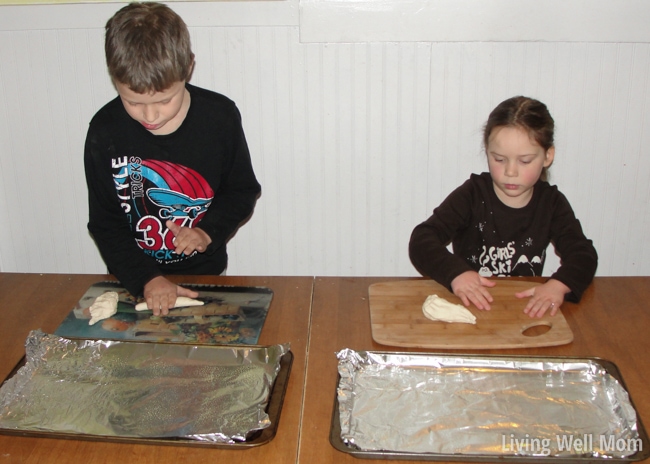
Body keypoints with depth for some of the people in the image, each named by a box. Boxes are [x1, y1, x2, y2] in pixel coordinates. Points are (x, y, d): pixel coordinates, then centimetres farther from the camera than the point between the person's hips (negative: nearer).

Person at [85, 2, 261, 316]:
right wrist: (146, 279, -18)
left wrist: (209, 230, -15)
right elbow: (104, 225, -6)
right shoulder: (104, 132, -11)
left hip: (206, 274, -1)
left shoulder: (220, 117, -12)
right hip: (133, 282, 2)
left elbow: (243, 190, 2)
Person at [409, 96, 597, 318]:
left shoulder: (552, 203, 2)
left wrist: (558, 285, -28)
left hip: (526, 309, 2)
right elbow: (421, 241, -14)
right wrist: (456, 272, -33)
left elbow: (583, 254, -6)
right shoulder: (472, 195, -6)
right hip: (469, 306, -2)